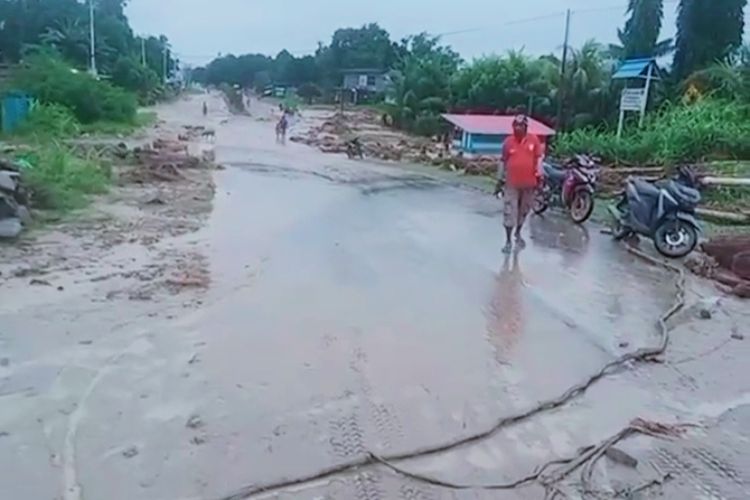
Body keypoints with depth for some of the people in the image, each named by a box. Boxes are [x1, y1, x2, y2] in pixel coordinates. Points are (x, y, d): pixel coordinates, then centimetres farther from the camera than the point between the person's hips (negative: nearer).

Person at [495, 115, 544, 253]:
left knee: (524, 210, 16)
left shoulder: (534, 139, -2)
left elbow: (539, 158, 3)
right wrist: (500, 180, 6)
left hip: (529, 183, 1)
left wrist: (539, 176, -3)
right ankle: (508, 240, 4)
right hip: (512, 183, -1)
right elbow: (503, 161, 6)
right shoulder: (508, 141, -1)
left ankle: (518, 233, 37)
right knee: (509, 212, -4)